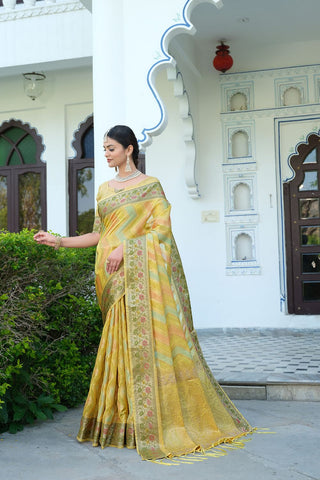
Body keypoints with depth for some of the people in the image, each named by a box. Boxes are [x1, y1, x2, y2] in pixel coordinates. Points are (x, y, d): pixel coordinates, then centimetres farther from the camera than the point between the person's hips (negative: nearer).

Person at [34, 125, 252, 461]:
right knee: (121, 343, 4)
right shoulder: (104, 190, 17)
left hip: (143, 274, -6)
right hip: (115, 279, 6)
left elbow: (162, 229, -9)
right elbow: (99, 235, 17)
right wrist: (59, 241, 10)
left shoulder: (150, 186, -1)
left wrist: (125, 248, -17)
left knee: (148, 340, -7)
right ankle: (126, 420, 10)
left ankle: (168, 420, 3)